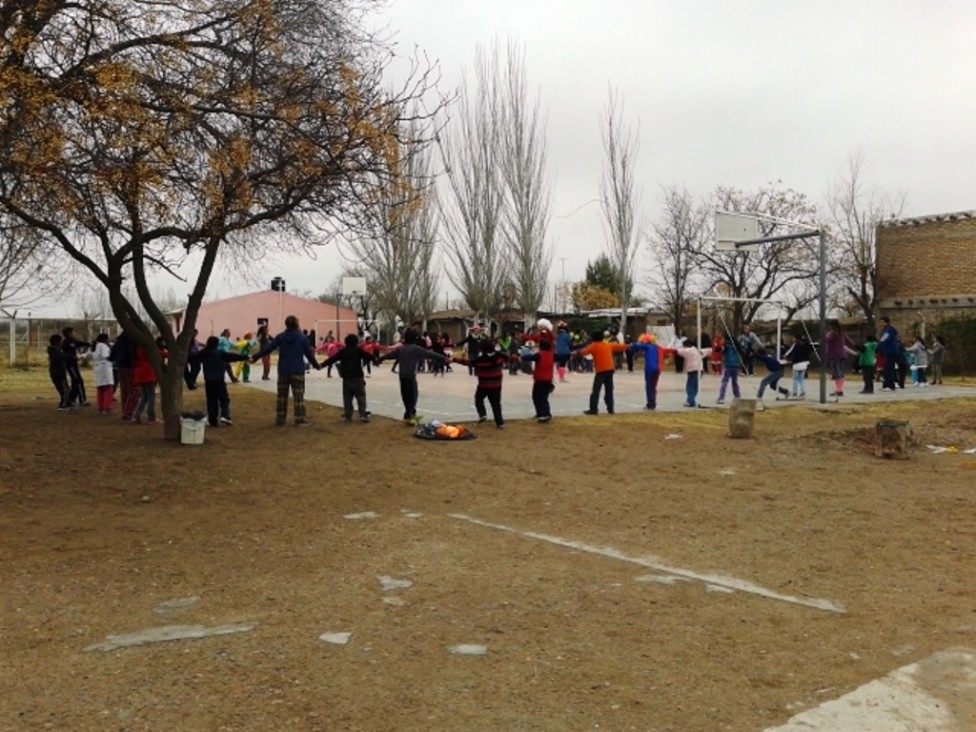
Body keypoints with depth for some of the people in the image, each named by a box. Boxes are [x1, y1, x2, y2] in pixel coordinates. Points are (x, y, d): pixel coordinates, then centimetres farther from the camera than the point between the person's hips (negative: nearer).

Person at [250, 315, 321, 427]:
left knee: (282, 396, 10)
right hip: (298, 371, -2)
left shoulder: (280, 337, 0)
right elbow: (309, 354, 1)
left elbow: (267, 348, -5)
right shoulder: (302, 337, -4)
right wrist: (317, 365, 16)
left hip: (283, 371, 2)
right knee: (298, 396, 2)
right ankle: (300, 420, 1)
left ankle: (280, 420, 13)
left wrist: (255, 357, -2)